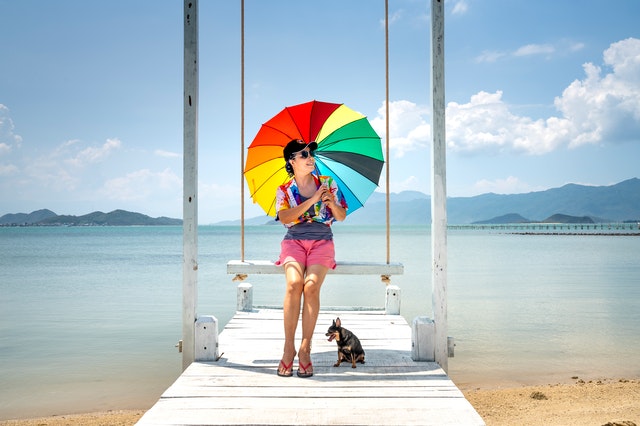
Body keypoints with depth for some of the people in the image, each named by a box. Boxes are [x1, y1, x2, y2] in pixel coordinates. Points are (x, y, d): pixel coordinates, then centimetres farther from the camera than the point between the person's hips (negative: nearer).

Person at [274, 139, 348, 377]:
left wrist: (332, 203, -15)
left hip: (321, 241, 0)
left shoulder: (327, 183, 9)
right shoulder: (284, 191, 7)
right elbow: (284, 218, -11)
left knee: (311, 286, -27)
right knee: (294, 284, -29)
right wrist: (313, 200, -15)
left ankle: (305, 349, -20)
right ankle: (289, 347, -22)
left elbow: (342, 217, 7)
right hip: (294, 241, 0)